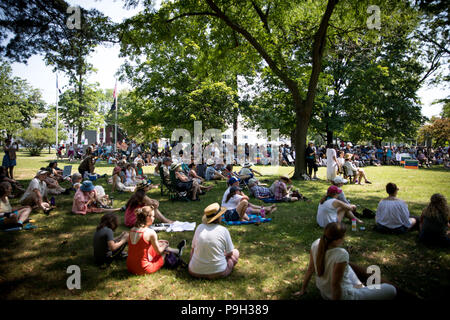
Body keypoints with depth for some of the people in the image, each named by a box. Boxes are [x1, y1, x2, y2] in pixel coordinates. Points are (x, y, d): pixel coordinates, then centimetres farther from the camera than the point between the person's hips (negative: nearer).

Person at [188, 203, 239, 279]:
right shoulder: (224, 230, -13)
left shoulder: (199, 227, -4)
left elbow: (193, 248, 8)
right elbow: (229, 253, -2)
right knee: (236, 252, 20)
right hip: (217, 273, -1)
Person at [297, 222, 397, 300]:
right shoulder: (341, 255, -34)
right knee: (392, 290, 1)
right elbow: (335, 284, -27)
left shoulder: (316, 244, -15)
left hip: (323, 292, 7)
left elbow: (310, 269, -3)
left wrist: (303, 289, 10)